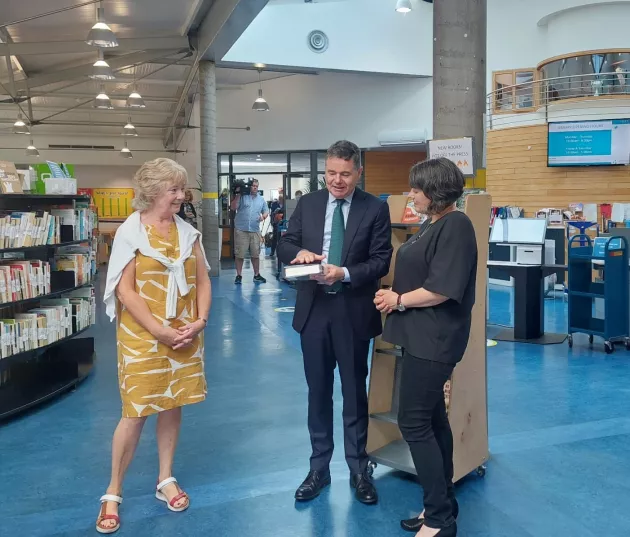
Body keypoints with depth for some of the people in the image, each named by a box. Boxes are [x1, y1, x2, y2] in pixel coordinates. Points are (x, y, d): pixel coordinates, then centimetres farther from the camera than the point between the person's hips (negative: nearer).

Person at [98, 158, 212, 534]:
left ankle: (166, 479, 28)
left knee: (173, 406, 12)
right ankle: (113, 492, 16)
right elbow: (125, 291, -12)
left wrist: (200, 321, -7)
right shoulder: (131, 232, -8)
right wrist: (159, 331, -17)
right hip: (143, 336, -4)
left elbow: (203, 281, 7)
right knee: (136, 413, 0)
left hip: (185, 335, 4)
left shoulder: (188, 231, 5)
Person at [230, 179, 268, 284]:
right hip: (241, 230, -4)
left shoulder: (261, 199, 13)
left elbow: (266, 211, 19)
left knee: (255, 254, 7)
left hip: (255, 230, 4)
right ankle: (239, 275, 8)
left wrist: (263, 216, -3)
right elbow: (233, 207, -7)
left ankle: (257, 275, 17)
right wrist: (237, 195, -13)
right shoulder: (242, 197, -1)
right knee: (240, 254, -1)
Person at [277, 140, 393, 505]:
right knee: (318, 393, 13)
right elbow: (284, 245, 7)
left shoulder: (375, 209, -4)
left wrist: (345, 274, -24)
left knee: (355, 393, 10)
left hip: (353, 312, -2)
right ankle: (319, 469, 27)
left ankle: (359, 470, 26)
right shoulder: (308, 204, 5)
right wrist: (299, 251, -16)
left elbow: (381, 261, -9)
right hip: (314, 310, 3)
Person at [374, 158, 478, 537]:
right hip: (422, 336, 10)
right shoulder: (431, 224, 13)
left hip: (434, 339, -10)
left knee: (414, 422, -7)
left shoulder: (455, 226, -16)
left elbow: (442, 289, -23)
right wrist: (393, 293, 2)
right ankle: (443, 505, 26)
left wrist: (399, 300, -11)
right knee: (432, 420, 14)